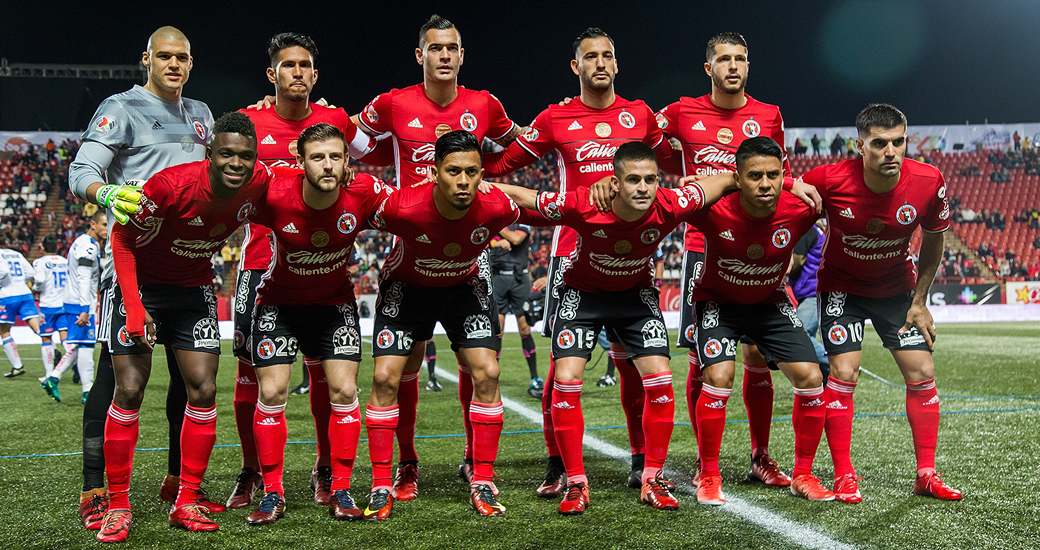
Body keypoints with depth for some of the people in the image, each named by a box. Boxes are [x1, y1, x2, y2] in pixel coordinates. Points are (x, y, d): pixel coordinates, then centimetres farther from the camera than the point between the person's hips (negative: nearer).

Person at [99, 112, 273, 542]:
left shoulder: (260, 181, -16)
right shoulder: (171, 185, -29)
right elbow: (122, 239, -17)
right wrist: (134, 306, -24)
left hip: (194, 288, 4)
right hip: (141, 285, -4)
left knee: (203, 390, -4)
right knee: (129, 391, -9)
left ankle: (186, 504, 8)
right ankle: (118, 506, 4)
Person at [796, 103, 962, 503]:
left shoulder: (929, 182, -20)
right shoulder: (829, 180, -28)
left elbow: (933, 240, -2)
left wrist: (920, 301, -1)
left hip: (896, 285, 3)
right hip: (841, 284, -2)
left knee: (922, 373, -2)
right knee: (844, 372, -13)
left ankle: (926, 475, 10)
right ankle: (844, 475, 0)